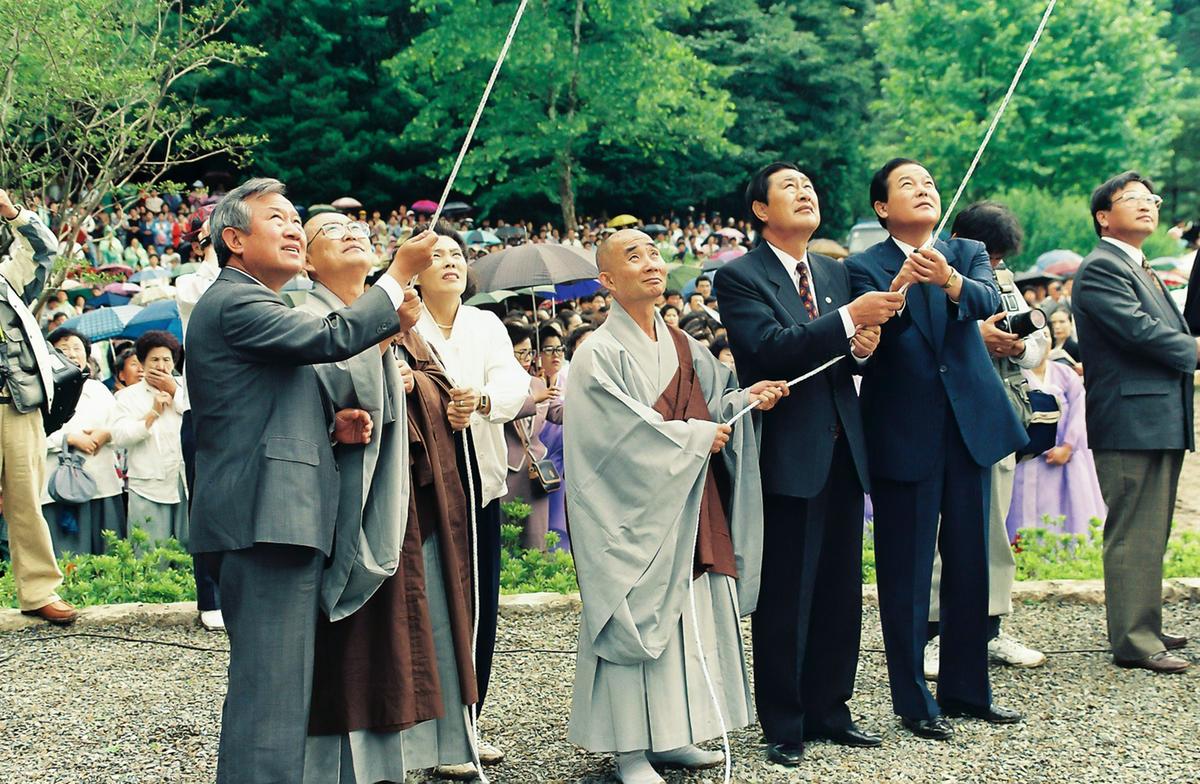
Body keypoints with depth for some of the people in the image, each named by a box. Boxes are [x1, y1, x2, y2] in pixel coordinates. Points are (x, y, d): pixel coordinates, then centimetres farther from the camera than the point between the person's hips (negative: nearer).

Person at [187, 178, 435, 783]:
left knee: (267, 684, 17)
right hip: (267, 521, -11)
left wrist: (333, 427, 10)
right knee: (272, 689, -12)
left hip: (263, 524, 11)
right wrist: (400, 274, -11)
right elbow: (331, 338, -22)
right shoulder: (235, 302, -9)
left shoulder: (249, 304, 24)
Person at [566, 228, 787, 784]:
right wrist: (697, 437, -11)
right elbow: (627, 430, -18)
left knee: (691, 613, 9)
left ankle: (671, 735, 20)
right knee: (639, 616, -4)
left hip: (687, 507, 7)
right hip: (635, 511, -7)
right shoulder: (601, 354, -10)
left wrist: (748, 399, -6)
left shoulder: (680, 346, 12)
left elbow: (712, 401, 14)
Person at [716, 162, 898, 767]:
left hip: (843, 452, 6)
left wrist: (864, 346, -8)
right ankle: (783, 725, 12)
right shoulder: (740, 277, -6)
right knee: (784, 600, 1)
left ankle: (829, 710, 24)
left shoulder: (837, 273, 15)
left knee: (840, 593, 12)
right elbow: (769, 349, -21)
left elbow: (847, 359, 16)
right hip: (788, 457, -6)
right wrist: (849, 319, -26)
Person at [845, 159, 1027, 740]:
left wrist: (950, 280, -36)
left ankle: (965, 690, 26)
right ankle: (913, 702, 13)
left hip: (968, 427, 4)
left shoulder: (968, 254, 8)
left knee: (969, 566, 13)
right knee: (906, 576, 2)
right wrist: (899, 287, -38)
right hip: (903, 435, -4)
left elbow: (988, 301, -13)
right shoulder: (865, 267, -2)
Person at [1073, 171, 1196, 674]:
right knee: (1133, 534, -8)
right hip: (1131, 421, -10)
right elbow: (1141, 331, -20)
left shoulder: (1141, 270, 23)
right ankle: (1133, 641, -5)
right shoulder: (1101, 268, -10)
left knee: (1151, 534, 15)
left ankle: (1144, 627, 23)